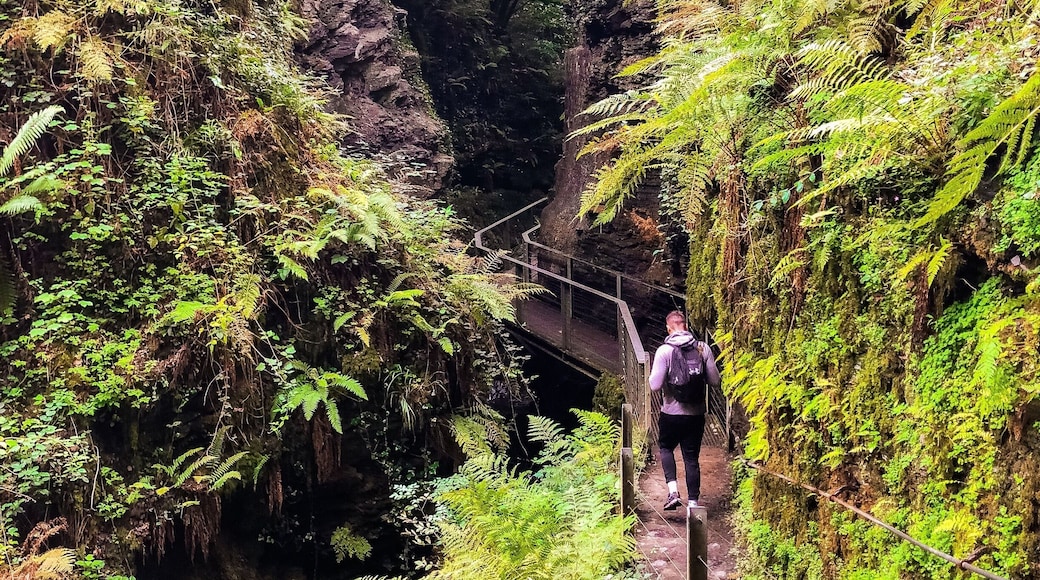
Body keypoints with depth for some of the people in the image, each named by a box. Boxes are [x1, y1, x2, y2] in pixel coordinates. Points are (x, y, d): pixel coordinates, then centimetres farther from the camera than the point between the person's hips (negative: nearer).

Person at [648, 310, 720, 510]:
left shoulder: (664, 351, -12)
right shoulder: (702, 348, -3)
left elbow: (655, 385, -16)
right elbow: (715, 381, -2)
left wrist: (653, 375, 5)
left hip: (671, 413, -2)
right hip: (696, 413, 2)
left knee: (666, 448, 21)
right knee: (692, 458, 12)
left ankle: (673, 490, 4)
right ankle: (693, 502, 14)